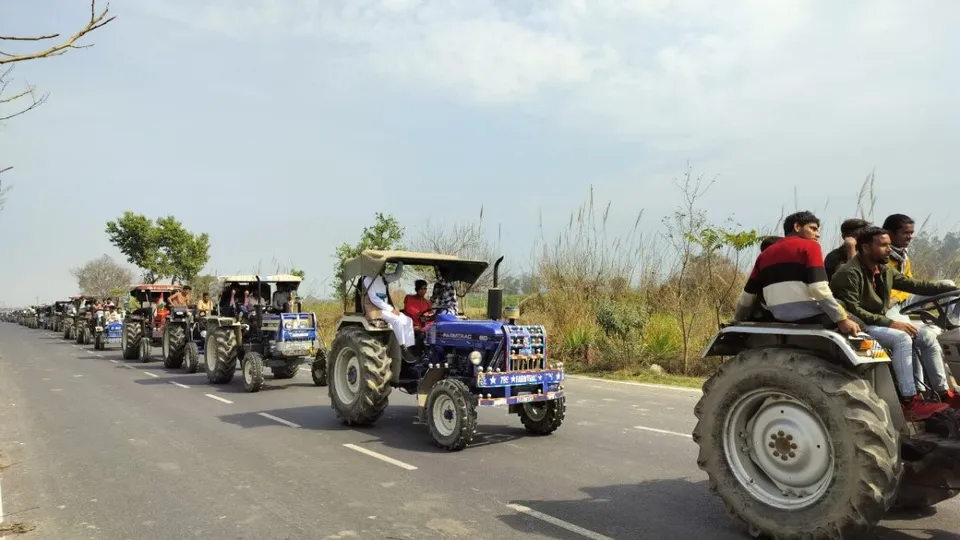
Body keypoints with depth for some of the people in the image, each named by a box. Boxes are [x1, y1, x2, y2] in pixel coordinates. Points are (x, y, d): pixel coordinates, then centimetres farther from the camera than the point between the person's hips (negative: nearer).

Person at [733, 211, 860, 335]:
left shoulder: (765, 254, 19)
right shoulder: (809, 246, 2)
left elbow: (748, 295, 19)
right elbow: (819, 289, -13)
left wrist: (737, 321, 29)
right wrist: (842, 319, -12)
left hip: (779, 321, 6)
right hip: (808, 317, -6)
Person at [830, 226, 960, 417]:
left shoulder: (885, 270, 8)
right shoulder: (849, 273, -19)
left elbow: (915, 285, 14)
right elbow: (852, 311, -25)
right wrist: (890, 323, -26)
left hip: (879, 322, 9)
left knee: (927, 335, -1)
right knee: (902, 338, -28)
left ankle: (944, 393, 5)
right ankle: (910, 403, -28)